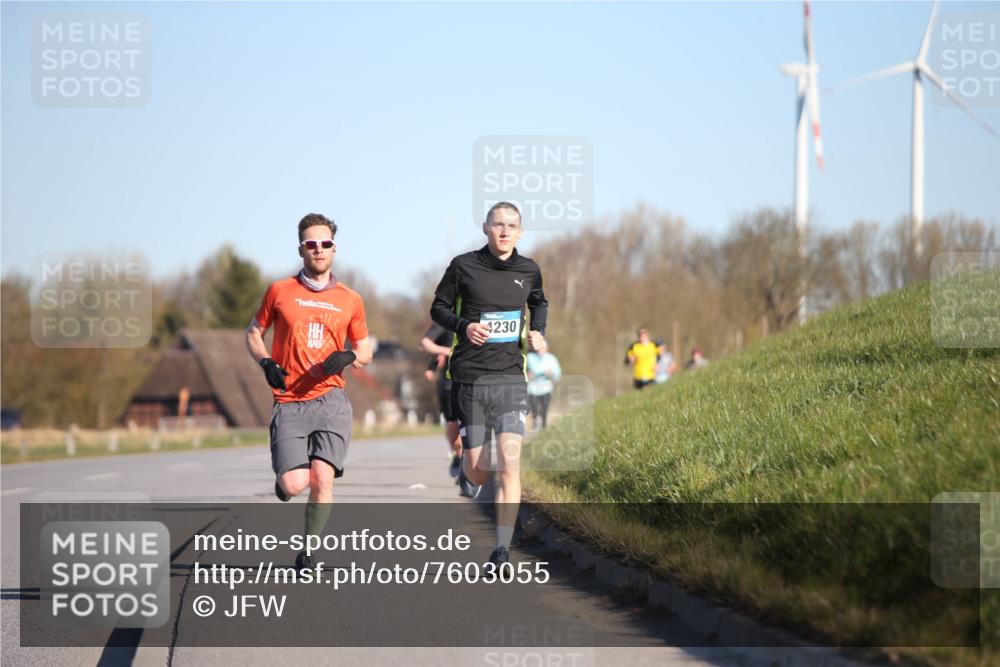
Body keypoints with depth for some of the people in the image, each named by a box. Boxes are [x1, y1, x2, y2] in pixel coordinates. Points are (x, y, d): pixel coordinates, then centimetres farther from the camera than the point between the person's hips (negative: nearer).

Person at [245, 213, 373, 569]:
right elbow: (253, 333, 17)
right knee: (294, 484, -13)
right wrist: (266, 362, -3)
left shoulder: (350, 300, 10)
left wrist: (349, 357, -5)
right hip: (289, 403, -1)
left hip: (330, 400, 1)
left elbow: (365, 351, 18)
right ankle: (283, 476, 25)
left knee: (322, 478, -14)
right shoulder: (280, 291, 6)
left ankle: (308, 550, 4)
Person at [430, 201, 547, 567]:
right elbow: (439, 307, 7)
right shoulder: (463, 266, -2)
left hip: (510, 376, 1)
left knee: (509, 464, -13)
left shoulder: (529, 271, 6)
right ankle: (467, 471, 43)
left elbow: (539, 303, 27)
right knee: (478, 469, 3)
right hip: (470, 376, -1)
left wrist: (537, 332, 8)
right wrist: (463, 326, -12)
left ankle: (502, 548, -11)